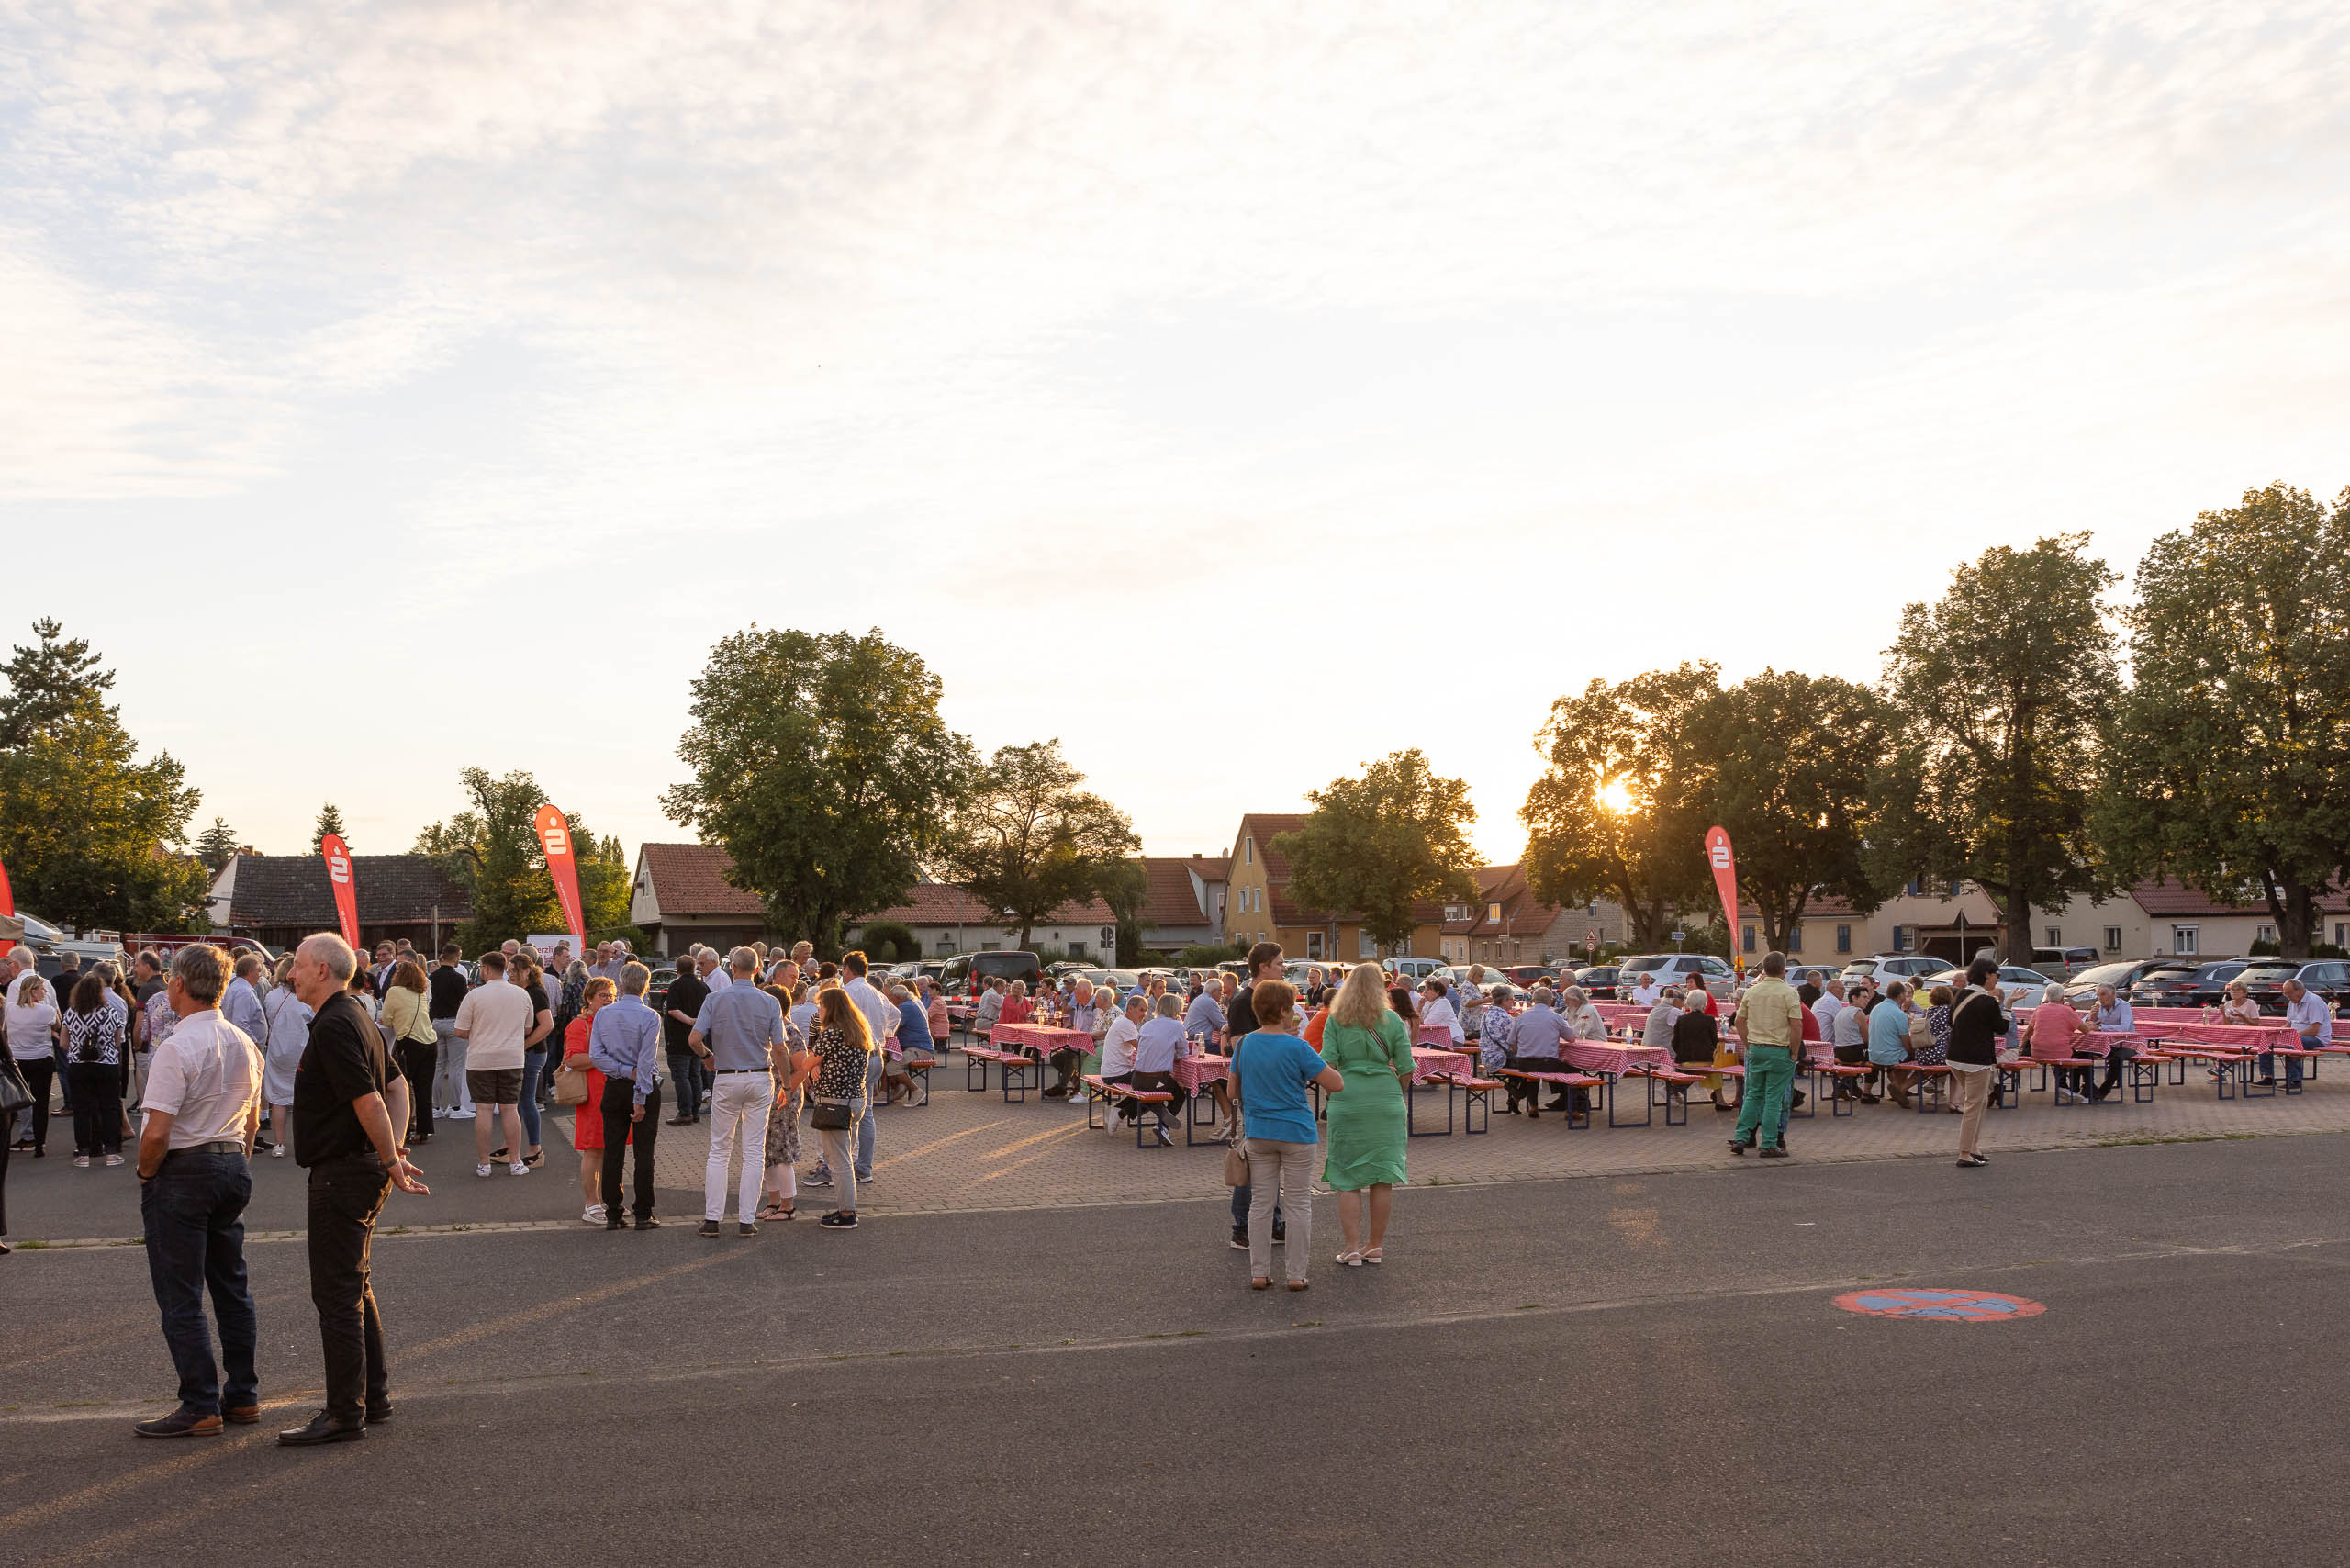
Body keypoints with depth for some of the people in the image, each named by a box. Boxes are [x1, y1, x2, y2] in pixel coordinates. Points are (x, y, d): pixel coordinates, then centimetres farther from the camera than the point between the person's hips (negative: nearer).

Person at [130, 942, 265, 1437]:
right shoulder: (245, 1044, 7)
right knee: (231, 1286, 15)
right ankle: (243, 1396, 20)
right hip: (234, 1166, 8)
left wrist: (145, 1174, -4)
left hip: (182, 1173, -8)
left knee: (180, 1295, 0)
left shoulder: (177, 1049, -18)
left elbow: (157, 1134, -21)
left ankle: (200, 1406, 2)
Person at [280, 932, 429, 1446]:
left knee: (336, 1294, -4)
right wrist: (394, 1152, 7)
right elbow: (398, 1087, 16)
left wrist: (391, 1161, -17)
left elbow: (368, 1100, -24)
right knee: (355, 1289, 17)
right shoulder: (358, 1018, 14)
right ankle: (374, 1397, 24)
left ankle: (345, 1414, 1)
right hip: (362, 1168, 10)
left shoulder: (334, 1026, -18)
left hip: (342, 1173, -10)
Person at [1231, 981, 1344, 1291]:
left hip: (1257, 1134, 4)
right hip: (1296, 1133, -4)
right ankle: (1296, 1275, 9)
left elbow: (1234, 1091, 9)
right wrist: (1320, 1071, 4)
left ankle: (1259, 1273, 13)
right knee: (1298, 1205, 6)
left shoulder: (1245, 1045, 1)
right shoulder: (1297, 1048, -15)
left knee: (1260, 1203, 11)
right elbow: (1336, 1084, -15)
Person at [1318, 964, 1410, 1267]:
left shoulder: (1336, 1020, 1)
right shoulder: (1392, 1019, 2)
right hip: (1386, 1101, 1)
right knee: (1382, 1176, 9)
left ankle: (1353, 1248, 2)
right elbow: (1406, 1068, 1)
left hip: (1347, 1102, -1)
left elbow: (1327, 1063, -5)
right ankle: (1376, 1245, 14)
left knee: (1347, 1178, 5)